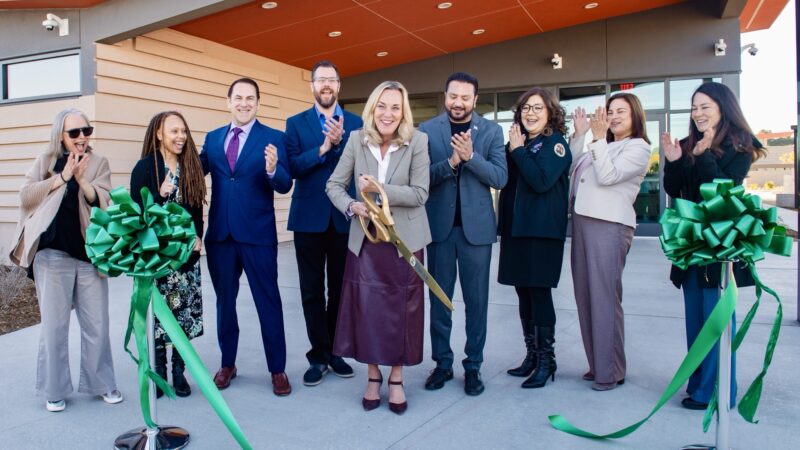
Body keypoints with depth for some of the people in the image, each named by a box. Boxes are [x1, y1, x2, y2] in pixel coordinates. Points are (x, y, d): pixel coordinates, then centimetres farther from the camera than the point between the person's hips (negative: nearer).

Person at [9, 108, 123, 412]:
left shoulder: (99, 163, 7)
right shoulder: (46, 161, 7)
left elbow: (104, 202, -4)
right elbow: (26, 195, -4)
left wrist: (81, 178, -19)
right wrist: (62, 177, -12)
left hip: (90, 254, 1)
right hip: (53, 255, -1)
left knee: (97, 324, 6)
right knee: (54, 325, 5)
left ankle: (101, 383, 21)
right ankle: (54, 390, 19)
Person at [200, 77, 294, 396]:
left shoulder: (273, 138, -4)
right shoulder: (213, 138, 10)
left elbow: (285, 186, -12)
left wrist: (272, 169, -33)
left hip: (258, 233, -4)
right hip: (220, 233, 4)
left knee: (268, 302, 3)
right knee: (224, 300, 15)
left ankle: (277, 369, 15)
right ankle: (227, 363, 31)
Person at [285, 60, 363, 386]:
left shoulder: (356, 123, 5)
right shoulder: (295, 123, 5)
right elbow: (292, 167, -8)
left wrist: (339, 142, -21)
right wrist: (323, 148, -19)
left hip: (344, 218, 0)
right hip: (309, 218, 0)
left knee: (340, 288, 9)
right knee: (312, 292, 6)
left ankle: (336, 351, 24)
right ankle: (318, 355, 18)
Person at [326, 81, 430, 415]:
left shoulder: (417, 141, -9)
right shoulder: (357, 140, -3)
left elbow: (420, 193, -12)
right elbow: (334, 185, 2)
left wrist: (380, 190, -23)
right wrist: (351, 206, -18)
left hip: (404, 239, -1)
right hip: (365, 238, 2)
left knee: (401, 310, 6)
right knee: (367, 308, 4)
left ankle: (396, 379, 24)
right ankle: (373, 377, 24)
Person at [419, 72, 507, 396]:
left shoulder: (491, 131, 2)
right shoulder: (427, 130, 1)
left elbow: (500, 178, -7)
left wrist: (471, 156, -21)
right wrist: (450, 162, -21)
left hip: (476, 226, 0)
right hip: (439, 225, 1)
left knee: (476, 300, 6)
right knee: (439, 298, 9)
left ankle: (473, 365, 19)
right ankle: (442, 362, 23)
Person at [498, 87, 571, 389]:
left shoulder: (555, 143, -4)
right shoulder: (517, 143, 14)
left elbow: (541, 181, -18)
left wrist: (518, 150, -11)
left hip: (542, 229, -6)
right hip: (516, 228, 7)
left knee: (539, 292, -3)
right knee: (524, 291, 11)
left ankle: (546, 360, 10)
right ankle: (532, 355, 24)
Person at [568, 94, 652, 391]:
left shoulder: (638, 147, 0)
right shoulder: (603, 146, 23)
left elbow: (607, 176, -12)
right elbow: (571, 170, 16)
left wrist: (598, 138, -11)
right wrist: (579, 135, 13)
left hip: (609, 225, -8)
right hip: (583, 220, 8)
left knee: (604, 297, -7)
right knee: (585, 295, 7)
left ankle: (610, 371, 2)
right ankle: (596, 364, 17)